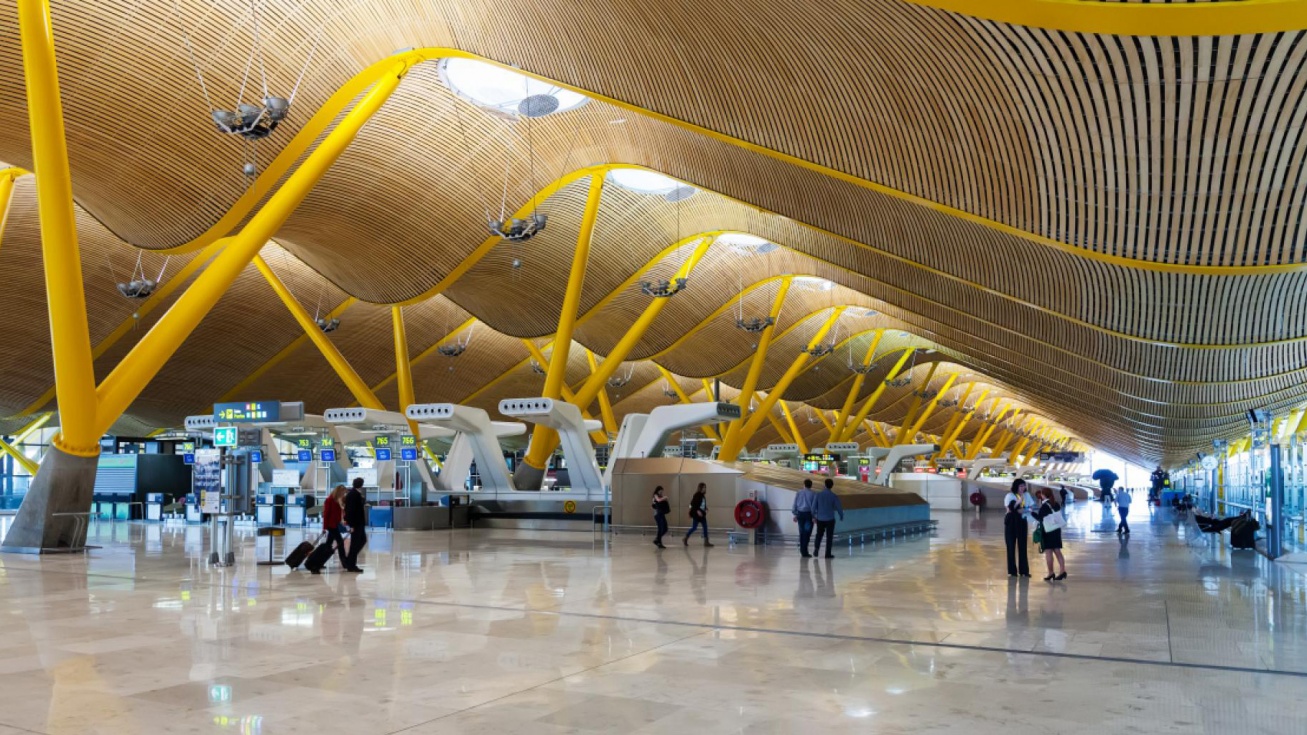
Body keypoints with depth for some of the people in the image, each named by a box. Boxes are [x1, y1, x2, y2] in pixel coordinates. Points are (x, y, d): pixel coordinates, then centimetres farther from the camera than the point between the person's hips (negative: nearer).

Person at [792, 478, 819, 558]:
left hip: (800, 513, 3)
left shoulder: (799, 493, 5)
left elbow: (795, 504, 7)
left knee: (802, 532, 13)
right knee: (807, 533, -2)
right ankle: (804, 551, -7)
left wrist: (795, 514, 15)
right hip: (808, 514, -3)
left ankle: (802, 550, 19)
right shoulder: (813, 494, -4)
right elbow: (814, 506, -7)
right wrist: (814, 516, -4)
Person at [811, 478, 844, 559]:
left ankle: (816, 548, 4)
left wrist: (813, 516, 15)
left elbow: (814, 506, 0)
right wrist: (841, 516, 13)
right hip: (830, 519, -2)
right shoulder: (834, 496, -9)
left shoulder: (819, 494, -4)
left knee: (819, 534, 19)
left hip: (820, 519, 2)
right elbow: (839, 507, -5)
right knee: (829, 536, 7)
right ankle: (828, 554, 7)